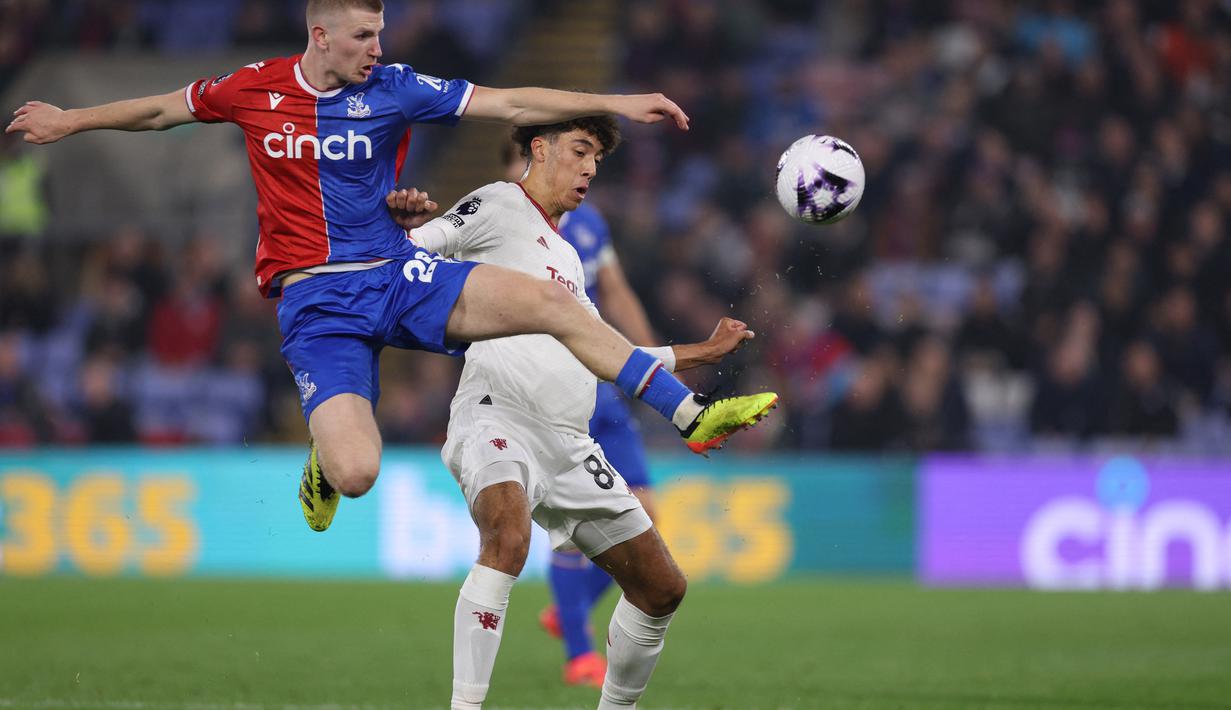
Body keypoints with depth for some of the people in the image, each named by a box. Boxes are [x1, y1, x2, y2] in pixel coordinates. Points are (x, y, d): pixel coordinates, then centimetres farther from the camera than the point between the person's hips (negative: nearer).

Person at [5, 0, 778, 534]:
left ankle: (693, 417, -15)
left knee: (554, 301, -19)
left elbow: (512, 104, -2)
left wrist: (615, 104, -9)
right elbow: (163, 110, 18)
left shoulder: (394, 89, 0)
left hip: (397, 276, 2)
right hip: (316, 302, -2)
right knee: (357, 473, -21)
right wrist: (69, 120, 27)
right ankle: (323, 463, 20)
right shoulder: (256, 89, 0)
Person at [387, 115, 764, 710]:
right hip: (498, 417, -8)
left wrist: (703, 352, 39)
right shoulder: (497, 207, 5)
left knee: (662, 589, 8)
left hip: (570, 446, 8)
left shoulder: (567, 257, 28)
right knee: (508, 537, -38)